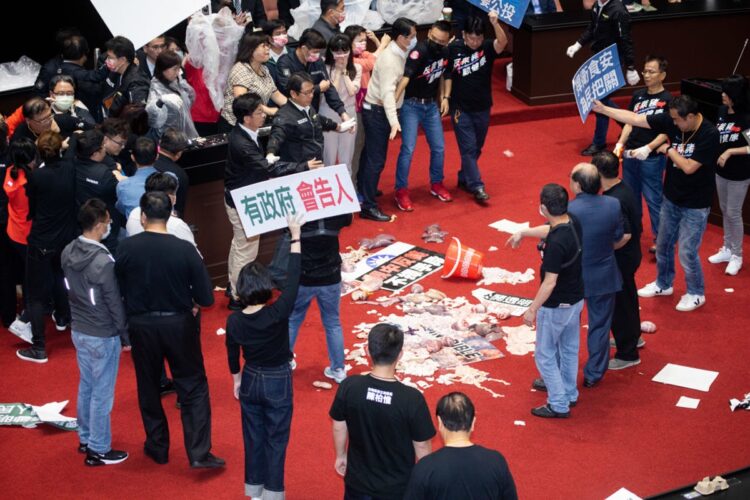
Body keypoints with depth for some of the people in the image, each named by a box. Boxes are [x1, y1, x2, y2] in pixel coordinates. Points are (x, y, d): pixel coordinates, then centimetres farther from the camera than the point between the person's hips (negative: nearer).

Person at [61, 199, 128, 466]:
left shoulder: (68, 253, -5)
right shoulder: (103, 262, -26)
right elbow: (115, 303, -17)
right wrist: (126, 333, -4)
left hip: (78, 331, 7)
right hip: (102, 337, -7)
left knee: (86, 387, 22)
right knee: (102, 394, 6)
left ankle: (86, 439, 36)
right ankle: (98, 451, 16)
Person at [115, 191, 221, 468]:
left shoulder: (126, 248, -12)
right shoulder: (185, 249, -16)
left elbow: (118, 289, -1)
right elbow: (206, 297, -13)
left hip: (141, 325, 1)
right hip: (179, 324, -1)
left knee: (148, 388, 19)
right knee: (193, 387, 10)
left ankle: (157, 447, 30)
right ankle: (199, 453, 4)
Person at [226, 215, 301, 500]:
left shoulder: (234, 321, -14)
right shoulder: (278, 313, -27)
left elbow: (232, 354, 1)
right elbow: (293, 279, -23)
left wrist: (237, 379, 20)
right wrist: (295, 236, -19)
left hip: (250, 380, 4)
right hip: (278, 381, -4)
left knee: (253, 435, 17)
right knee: (276, 438, 10)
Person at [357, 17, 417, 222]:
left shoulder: (400, 54, 5)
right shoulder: (389, 59, -24)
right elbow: (387, 92, -32)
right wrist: (394, 121, -39)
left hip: (380, 110, 9)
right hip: (377, 111, -9)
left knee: (371, 154, 22)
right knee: (376, 159, -7)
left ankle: (362, 190, 38)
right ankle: (368, 206, -4)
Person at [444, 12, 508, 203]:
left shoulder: (487, 47, -9)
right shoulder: (453, 49, -9)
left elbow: (503, 42, -30)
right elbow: (448, 75, 1)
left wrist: (495, 23, -45)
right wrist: (447, 97, -7)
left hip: (482, 108, 2)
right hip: (461, 108, -2)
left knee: (476, 148, 15)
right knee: (468, 148, -4)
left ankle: (464, 179, 32)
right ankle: (477, 187, -4)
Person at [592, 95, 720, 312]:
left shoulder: (709, 134, -26)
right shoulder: (671, 121, -10)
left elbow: (689, 167, -28)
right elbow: (635, 119, -8)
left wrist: (668, 150, -16)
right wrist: (603, 109, -11)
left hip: (695, 205, -6)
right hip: (671, 198, 6)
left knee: (687, 252, 0)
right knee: (663, 244, 19)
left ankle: (696, 294, 23)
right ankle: (663, 284, 41)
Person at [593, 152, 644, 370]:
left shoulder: (614, 201, -31)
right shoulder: (624, 188, -1)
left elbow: (625, 235, -32)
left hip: (620, 260, -10)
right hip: (630, 256, 10)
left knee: (619, 305, 5)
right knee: (628, 297, 27)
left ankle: (627, 354, 19)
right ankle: (633, 337, 48)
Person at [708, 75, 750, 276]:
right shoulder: (722, 111, -2)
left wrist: (730, 151, -26)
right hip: (721, 170, 6)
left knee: (733, 213, 2)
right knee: (725, 211, 17)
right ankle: (727, 249, 32)